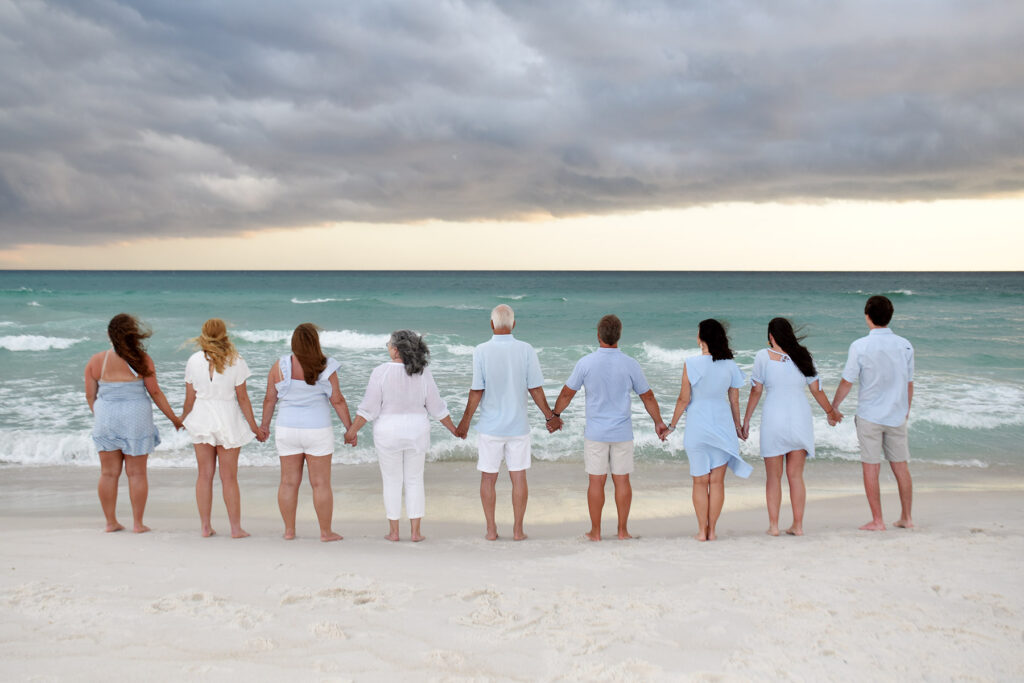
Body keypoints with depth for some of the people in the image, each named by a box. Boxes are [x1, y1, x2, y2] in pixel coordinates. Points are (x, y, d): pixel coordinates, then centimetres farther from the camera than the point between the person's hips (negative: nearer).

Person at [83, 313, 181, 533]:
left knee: (109, 473, 10)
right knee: (136, 473, 5)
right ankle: (137, 523, 9)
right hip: (136, 419, -2)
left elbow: (90, 396, 5)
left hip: (106, 419, 2)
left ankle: (111, 522, 16)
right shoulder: (141, 360, -8)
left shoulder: (96, 361, -1)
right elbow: (155, 393, -4)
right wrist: (174, 418, 6)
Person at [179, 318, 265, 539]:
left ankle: (205, 527, 14)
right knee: (229, 477, 5)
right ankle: (236, 528, 10)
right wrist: (254, 427, 3)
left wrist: (182, 419, 19)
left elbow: (190, 398, 1)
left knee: (204, 475, 10)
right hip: (228, 421, -2)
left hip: (202, 419, 2)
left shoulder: (194, 361, -3)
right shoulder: (235, 361, -9)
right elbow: (242, 398, -6)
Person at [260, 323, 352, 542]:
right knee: (321, 483, 4)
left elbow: (270, 398, 1)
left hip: (287, 429, 2)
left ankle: (289, 530, 14)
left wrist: (265, 424, 14)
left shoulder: (280, 366, -5)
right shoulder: (325, 368, -11)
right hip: (317, 431, -2)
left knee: (289, 482, 9)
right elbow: (337, 401, -9)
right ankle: (326, 531, 9)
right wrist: (350, 428, 0)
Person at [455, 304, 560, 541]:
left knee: (488, 478, 9)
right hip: (518, 426, 1)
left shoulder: (481, 351, -10)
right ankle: (518, 529, 11)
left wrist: (465, 421, 2)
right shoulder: (526, 350, -7)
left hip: (490, 426, -1)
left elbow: (476, 391, -10)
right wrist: (550, 416, 8)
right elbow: (535, 389, -4)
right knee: (518, 477, 8)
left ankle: (491, 529, 12)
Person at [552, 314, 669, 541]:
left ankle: (595, 531, 10)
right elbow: (648, 397, 5)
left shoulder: (586, 363, -8)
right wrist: (659, 422, 19)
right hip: (622, 433, 1)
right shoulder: (630, 365, -5)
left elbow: (567, 393, 1)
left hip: (595, 432, -1)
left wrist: (555, 414, 18)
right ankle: (622, 530, 13)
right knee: (622, 480, 8)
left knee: (597, 481, 4)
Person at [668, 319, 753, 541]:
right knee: (717, 481, 8)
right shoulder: (730, 365, -1)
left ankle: (702, 530, 11)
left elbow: (684, 399, -8)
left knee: (700, 482, 8)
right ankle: (712, 530, 11)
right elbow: (734, 401, 6)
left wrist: (672, 424, 4)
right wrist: (738, 426, 20)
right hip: (722, 423, 2)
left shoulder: (691, 364, -11)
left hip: (697, 425, -2)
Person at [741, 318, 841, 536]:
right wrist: (831, 412, 25)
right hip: (800, 419, 3)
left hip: (774, 420, -2)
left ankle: (773, 525, 7)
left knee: (773, 476, 7)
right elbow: (817, 390, 9)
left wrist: (746, 419, 6)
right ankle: (798, 525, 11)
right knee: (796, 476, 10)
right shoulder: (802, 356, 4)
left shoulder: (764, 356, -4)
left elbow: (756, 391, -3)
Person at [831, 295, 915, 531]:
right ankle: (906, 518, 19)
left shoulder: (860, 346, -11)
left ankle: (877, 521, 5)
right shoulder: (905, 345, 0)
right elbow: (909, 383, 8)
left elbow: (847, 381, -7)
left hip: (869, 415, -4)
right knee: (901, 467, 12)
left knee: (870, 468, 3)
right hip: (897, 415, 4)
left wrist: (834, 407, 7)